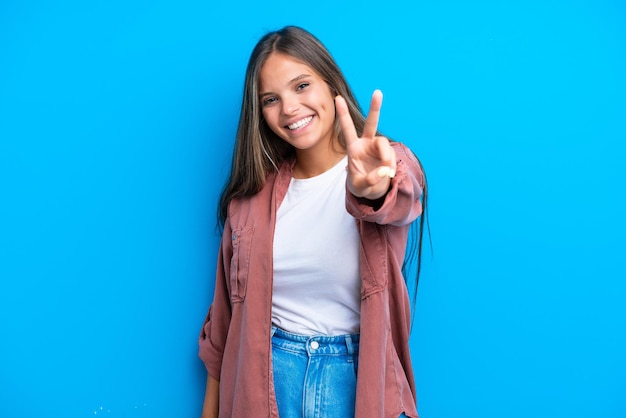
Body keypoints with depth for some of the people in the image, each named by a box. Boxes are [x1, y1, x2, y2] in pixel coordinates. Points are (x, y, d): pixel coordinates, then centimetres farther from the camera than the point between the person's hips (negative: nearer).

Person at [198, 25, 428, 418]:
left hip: (358, 375, -1)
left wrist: (371, 189, -55)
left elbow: (399, 199, -33)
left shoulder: (389, 165, -8)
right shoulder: (254, 191, -2)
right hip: (263, 376, 2)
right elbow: (226, 308, 5)